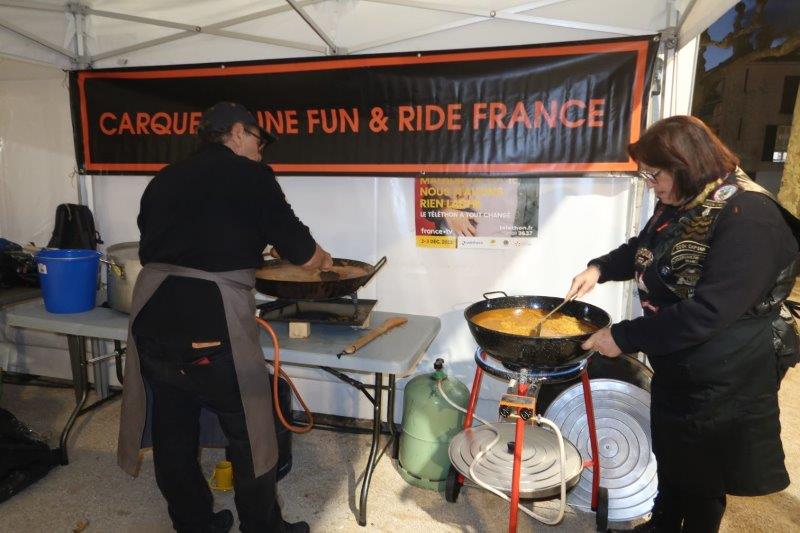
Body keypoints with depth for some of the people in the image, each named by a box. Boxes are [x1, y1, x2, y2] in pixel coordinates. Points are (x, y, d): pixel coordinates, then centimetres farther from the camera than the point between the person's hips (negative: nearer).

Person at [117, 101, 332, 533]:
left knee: (172, 431, 18)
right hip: (211, 323, -6)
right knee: (249, 432, 11)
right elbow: (299, 251, -1)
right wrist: (323, 260, 21)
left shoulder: (164, 179, 16)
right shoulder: (250, 176, -1)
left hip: (152, 315, 7)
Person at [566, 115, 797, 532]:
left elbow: (707, 312, -31)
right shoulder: (679, 206, 2)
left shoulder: (748, 218, -26)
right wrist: (599, 269, 0)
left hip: (721, 385, -8)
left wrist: (624, 337, -26)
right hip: (673, 370, 9)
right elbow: (643, 251, 19)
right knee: (668, 459, 26)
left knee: (702, 480, 14)